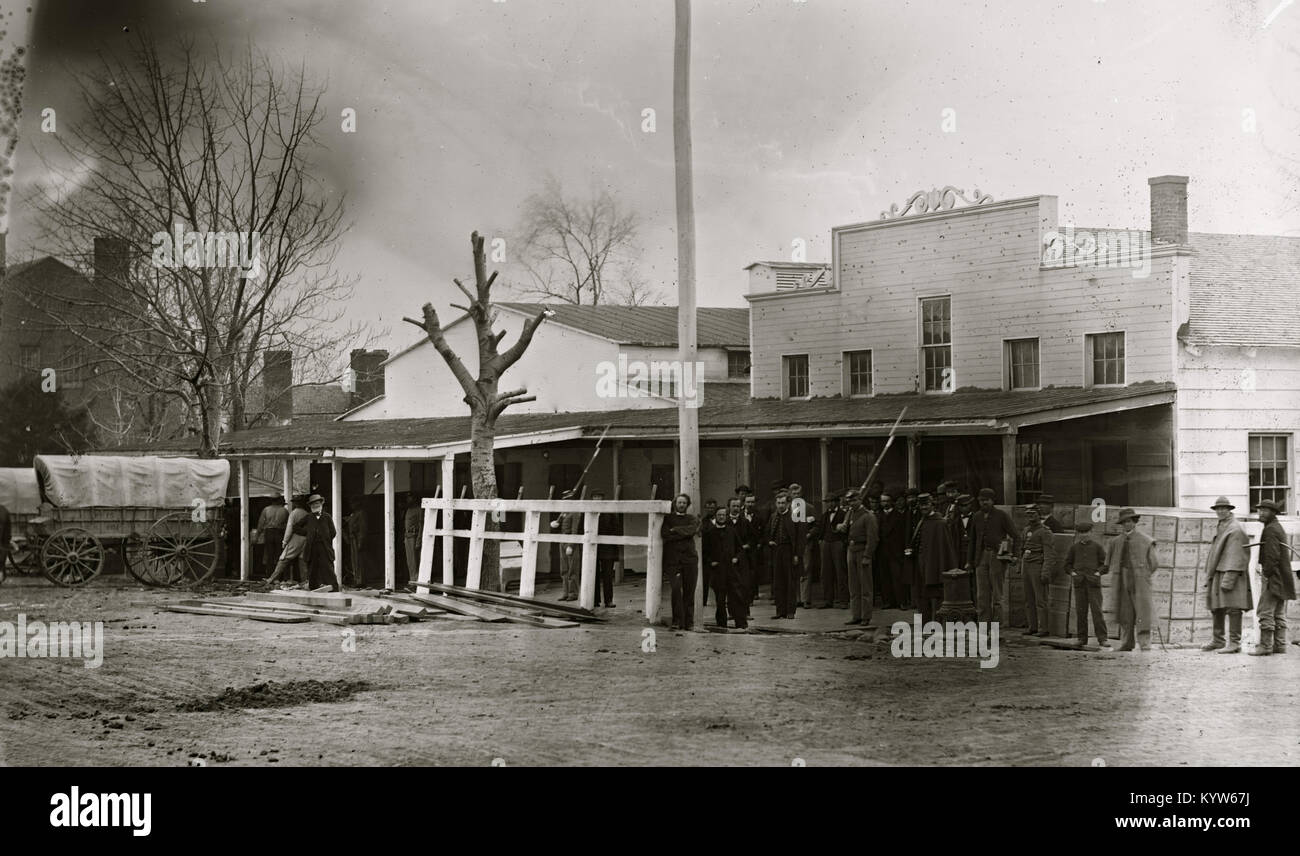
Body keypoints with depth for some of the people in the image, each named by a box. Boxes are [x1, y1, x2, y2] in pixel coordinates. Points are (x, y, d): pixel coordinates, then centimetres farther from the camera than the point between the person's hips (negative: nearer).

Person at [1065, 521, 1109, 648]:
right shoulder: (1074, 547, 10)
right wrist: (1072, 572, 0)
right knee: (1080, 611, 1)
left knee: (1097, 610, -8)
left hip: (1093, 582, -2)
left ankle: (1102, 639, -9)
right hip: (1079, 582, 2)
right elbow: (1067, 564, 17)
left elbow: (1105, 564, 8)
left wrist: (1098, 572, -6)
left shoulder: (1097, 547, 6)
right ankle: (1082, 638, 8)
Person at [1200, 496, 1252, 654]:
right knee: (1216, 607, 14)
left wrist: (1228, 579, -23)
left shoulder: (1235, 529, -11)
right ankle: (1217, 640, 23)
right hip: (1217, 574, 10)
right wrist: (1209, 576, 19)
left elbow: (1235, 556, -18)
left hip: (1231, 573, -10)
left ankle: (1234, 643, -8)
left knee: (1232, 608, -9)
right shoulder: (1219, 527, 18)